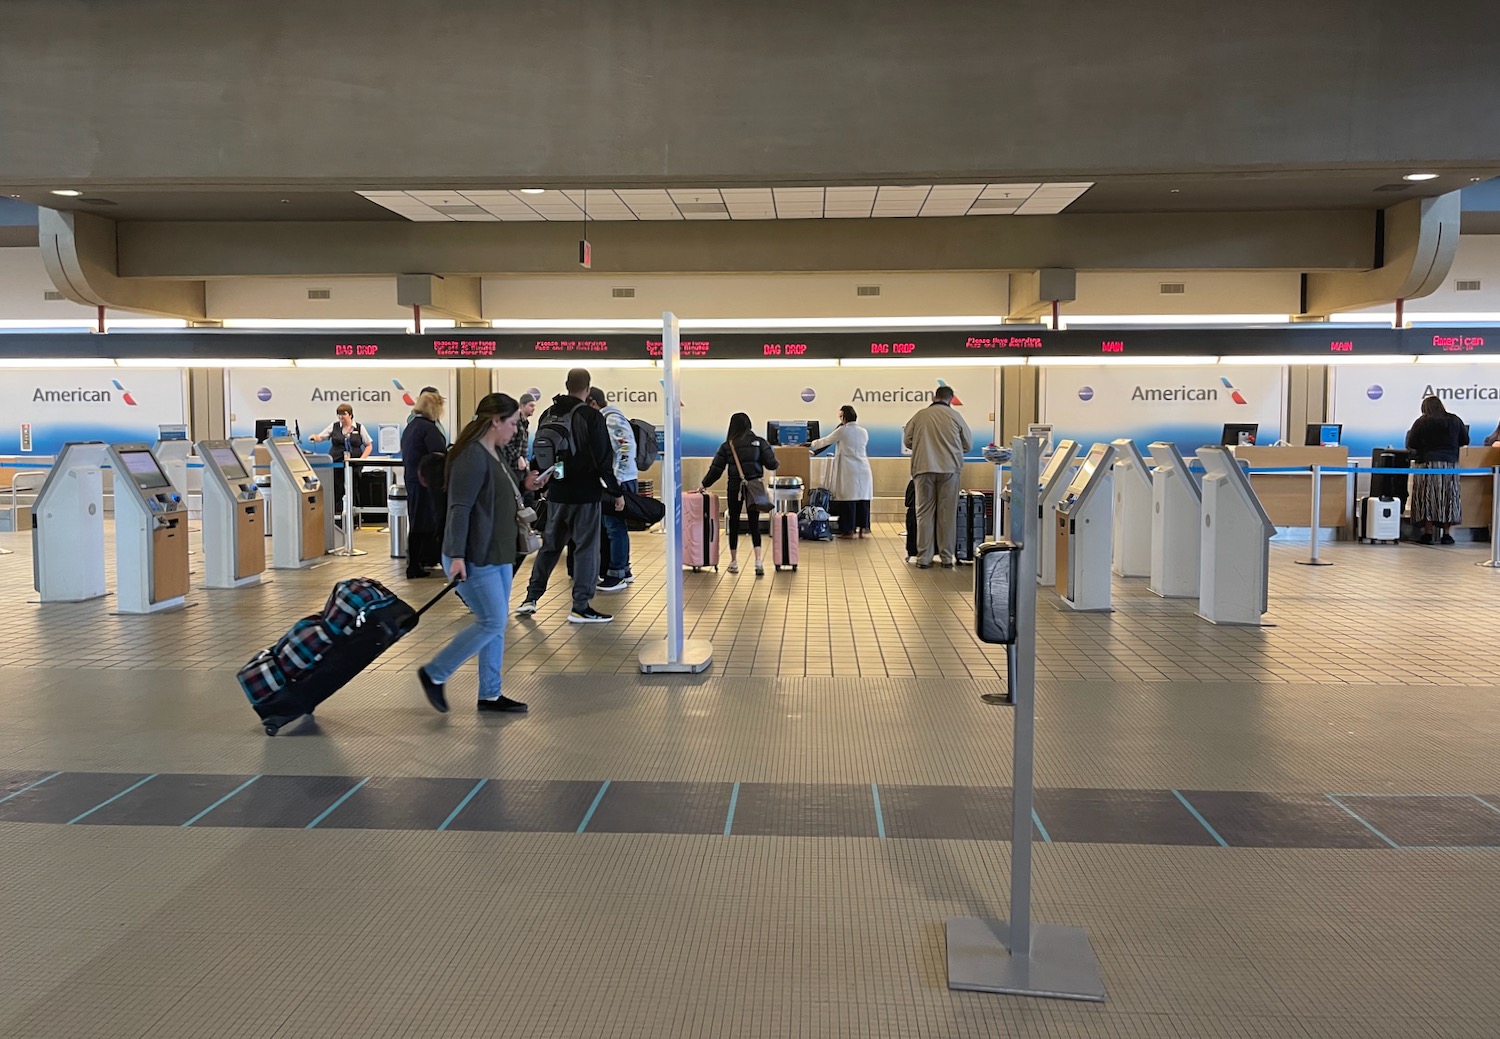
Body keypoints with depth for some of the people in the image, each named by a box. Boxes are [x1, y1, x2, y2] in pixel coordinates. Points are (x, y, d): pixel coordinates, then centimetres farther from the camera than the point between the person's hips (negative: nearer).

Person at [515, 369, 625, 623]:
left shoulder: (547, 415, 6)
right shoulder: (591, 416, -12)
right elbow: (604, 459, -13)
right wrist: (616, 492, -6)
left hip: (556, 494, 6)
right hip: (585, 494, -6)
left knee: (550, 545, 18)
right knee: (586, 548, 1)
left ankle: (531, 597, 19)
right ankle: (581, 607, 1)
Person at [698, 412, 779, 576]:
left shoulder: (727, 446, 0)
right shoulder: (759, 442, 0)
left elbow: (716, 469, 1)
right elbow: (771, 463, -3)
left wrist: (704, 484, 13)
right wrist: (777, 464, 20)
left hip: (735, 487, 0)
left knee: (734, 522, 11)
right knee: (754, 523, 4)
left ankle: (734, 561, 18)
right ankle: (758, 560, -11)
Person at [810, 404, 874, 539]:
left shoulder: (842, 431, -5)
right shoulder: (864, 432, 11)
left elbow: (825, 441, 7)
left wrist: (812, 444, 25)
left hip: (849, 471, -5)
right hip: (863, 470, 5)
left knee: (848, 499, -1)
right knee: (862, 498, 5)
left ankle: (849, 530, 1)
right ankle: (862, 528, 7)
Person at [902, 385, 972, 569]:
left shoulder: (920, 415, 2)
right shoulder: (955, 416, 0)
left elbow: (907, 441, 7)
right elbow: (968, 444, 7)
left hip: (923, 468, 1)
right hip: (949, 468, 0)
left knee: (924, 514, 6)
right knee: (947, 514, 6)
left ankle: (923, 558, 5)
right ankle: (947, 558, 10)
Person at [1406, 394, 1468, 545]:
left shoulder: (1421, 422, -4)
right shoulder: (1455, 420, 6)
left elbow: (1411, 445, -4)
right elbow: (1465, 442, 13)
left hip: (1427, 463, -3)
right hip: (1450, 463, 3)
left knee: (1427, 498, 0)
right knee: (1448, 497, 7)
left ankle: (1428, 534, -1)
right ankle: (1446, 534, 8)